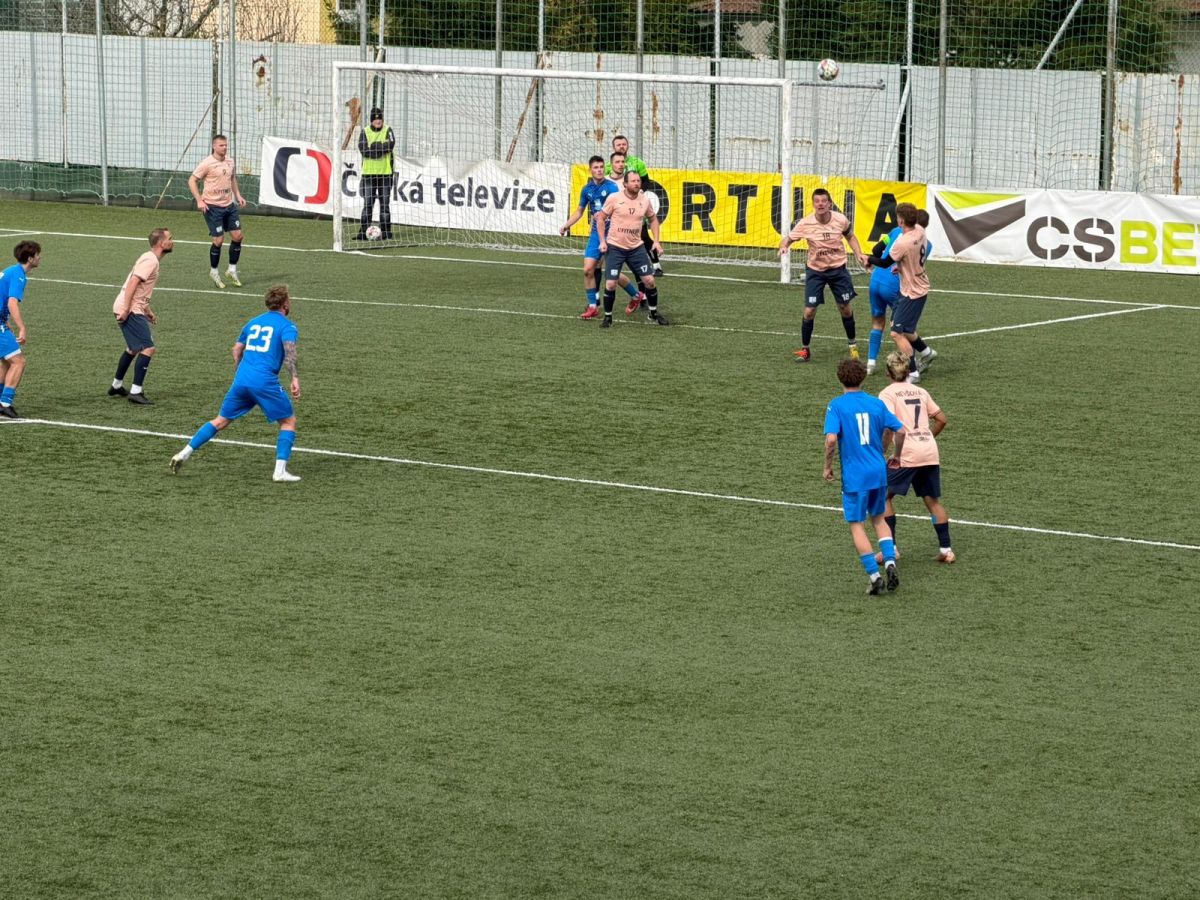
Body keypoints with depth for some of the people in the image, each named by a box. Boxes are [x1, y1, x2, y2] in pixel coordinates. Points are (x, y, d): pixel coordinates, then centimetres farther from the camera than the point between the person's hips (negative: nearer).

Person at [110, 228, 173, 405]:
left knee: (133, 348, 26)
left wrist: (148, 311, 24)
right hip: (129, 309, -11)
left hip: (132, 309, 11)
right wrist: (126, 310, -28)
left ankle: (117, 386, 38)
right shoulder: (150, 261, -15)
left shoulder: (151, 259, 17)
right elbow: (132, 283, -24)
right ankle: (136, 392, -14)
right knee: (148, 348, -15)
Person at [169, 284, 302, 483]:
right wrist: (295, 378, -25)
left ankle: (184, 453, 10)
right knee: (288, 421, 9)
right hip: (265, 382, -6)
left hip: (241, 379, 6)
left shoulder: (254, 322, 22)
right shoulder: (287, 326, 2)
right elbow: (289, 349, -17)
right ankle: (280, 470, -3)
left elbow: (237, 349, 27)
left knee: (221, 421, 17)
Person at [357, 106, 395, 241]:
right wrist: (381, 148, -15)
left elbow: (391, 145, -15)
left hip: (385, 173, 0)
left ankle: (386, 232, 7)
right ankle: (363, 233, 0)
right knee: (367, 203, -1)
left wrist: (373, 147, -16)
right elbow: (363, 149, -11)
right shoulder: (365, 132, 3)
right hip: (369, 173, 0)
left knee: (385, 203, 3)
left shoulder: (387, 130, 3)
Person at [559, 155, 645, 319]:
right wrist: (566, 226, 12)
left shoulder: (612, 187, -11)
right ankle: (593, 306, 7)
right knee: (588, 270, -4)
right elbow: (579, 211, 20)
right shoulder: (587, 189, 6)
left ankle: (636, 295, 22)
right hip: (596, 234, 5)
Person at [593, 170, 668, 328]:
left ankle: (654, 314, 20)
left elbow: (653, 220, 17)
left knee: (649, 280, 1)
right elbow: (601, 218, -1)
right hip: (615, 248, -3)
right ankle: (607, 317, 10)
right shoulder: (614, 198, -11)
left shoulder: (644, 201, -1)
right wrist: (602, 241, -8)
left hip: (636, 248, 3)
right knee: (611, 283, -8)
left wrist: (656, 241, 8)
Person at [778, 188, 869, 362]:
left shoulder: (841, 220, -14)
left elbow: (850, 236, 7)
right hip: (815, 271, -1)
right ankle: (805, 349, 11)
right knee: (809, 311, -6)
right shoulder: (805, 224, -19)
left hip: (838, 268, 1)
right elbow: (788, 238, -11)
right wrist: (783, 246, -34)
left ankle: (852, 344, 31)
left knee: (845, 308, 10)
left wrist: (859, 254, -6)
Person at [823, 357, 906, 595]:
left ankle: (875, 576, -1)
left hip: (854, 475, -4)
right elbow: (900, 431, 3)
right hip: (879, 472, 4)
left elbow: (831, 439, -20)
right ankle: (890, 563, 3)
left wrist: (827, 467, -6)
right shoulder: (876, 403, 4)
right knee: (878, 519, 21)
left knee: (857, 526, 6)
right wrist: (896, 456, 20)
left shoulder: (836, 405, -8)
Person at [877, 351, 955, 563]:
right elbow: (941, 419, 16)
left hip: (906, 454, -5)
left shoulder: (887, 394, 0)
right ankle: (946, 549, 12)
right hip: (930, 453, 5)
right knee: (933, 500, 14)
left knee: (884, 496, 8)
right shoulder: (920, 391, 17)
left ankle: (891, 547, 2)